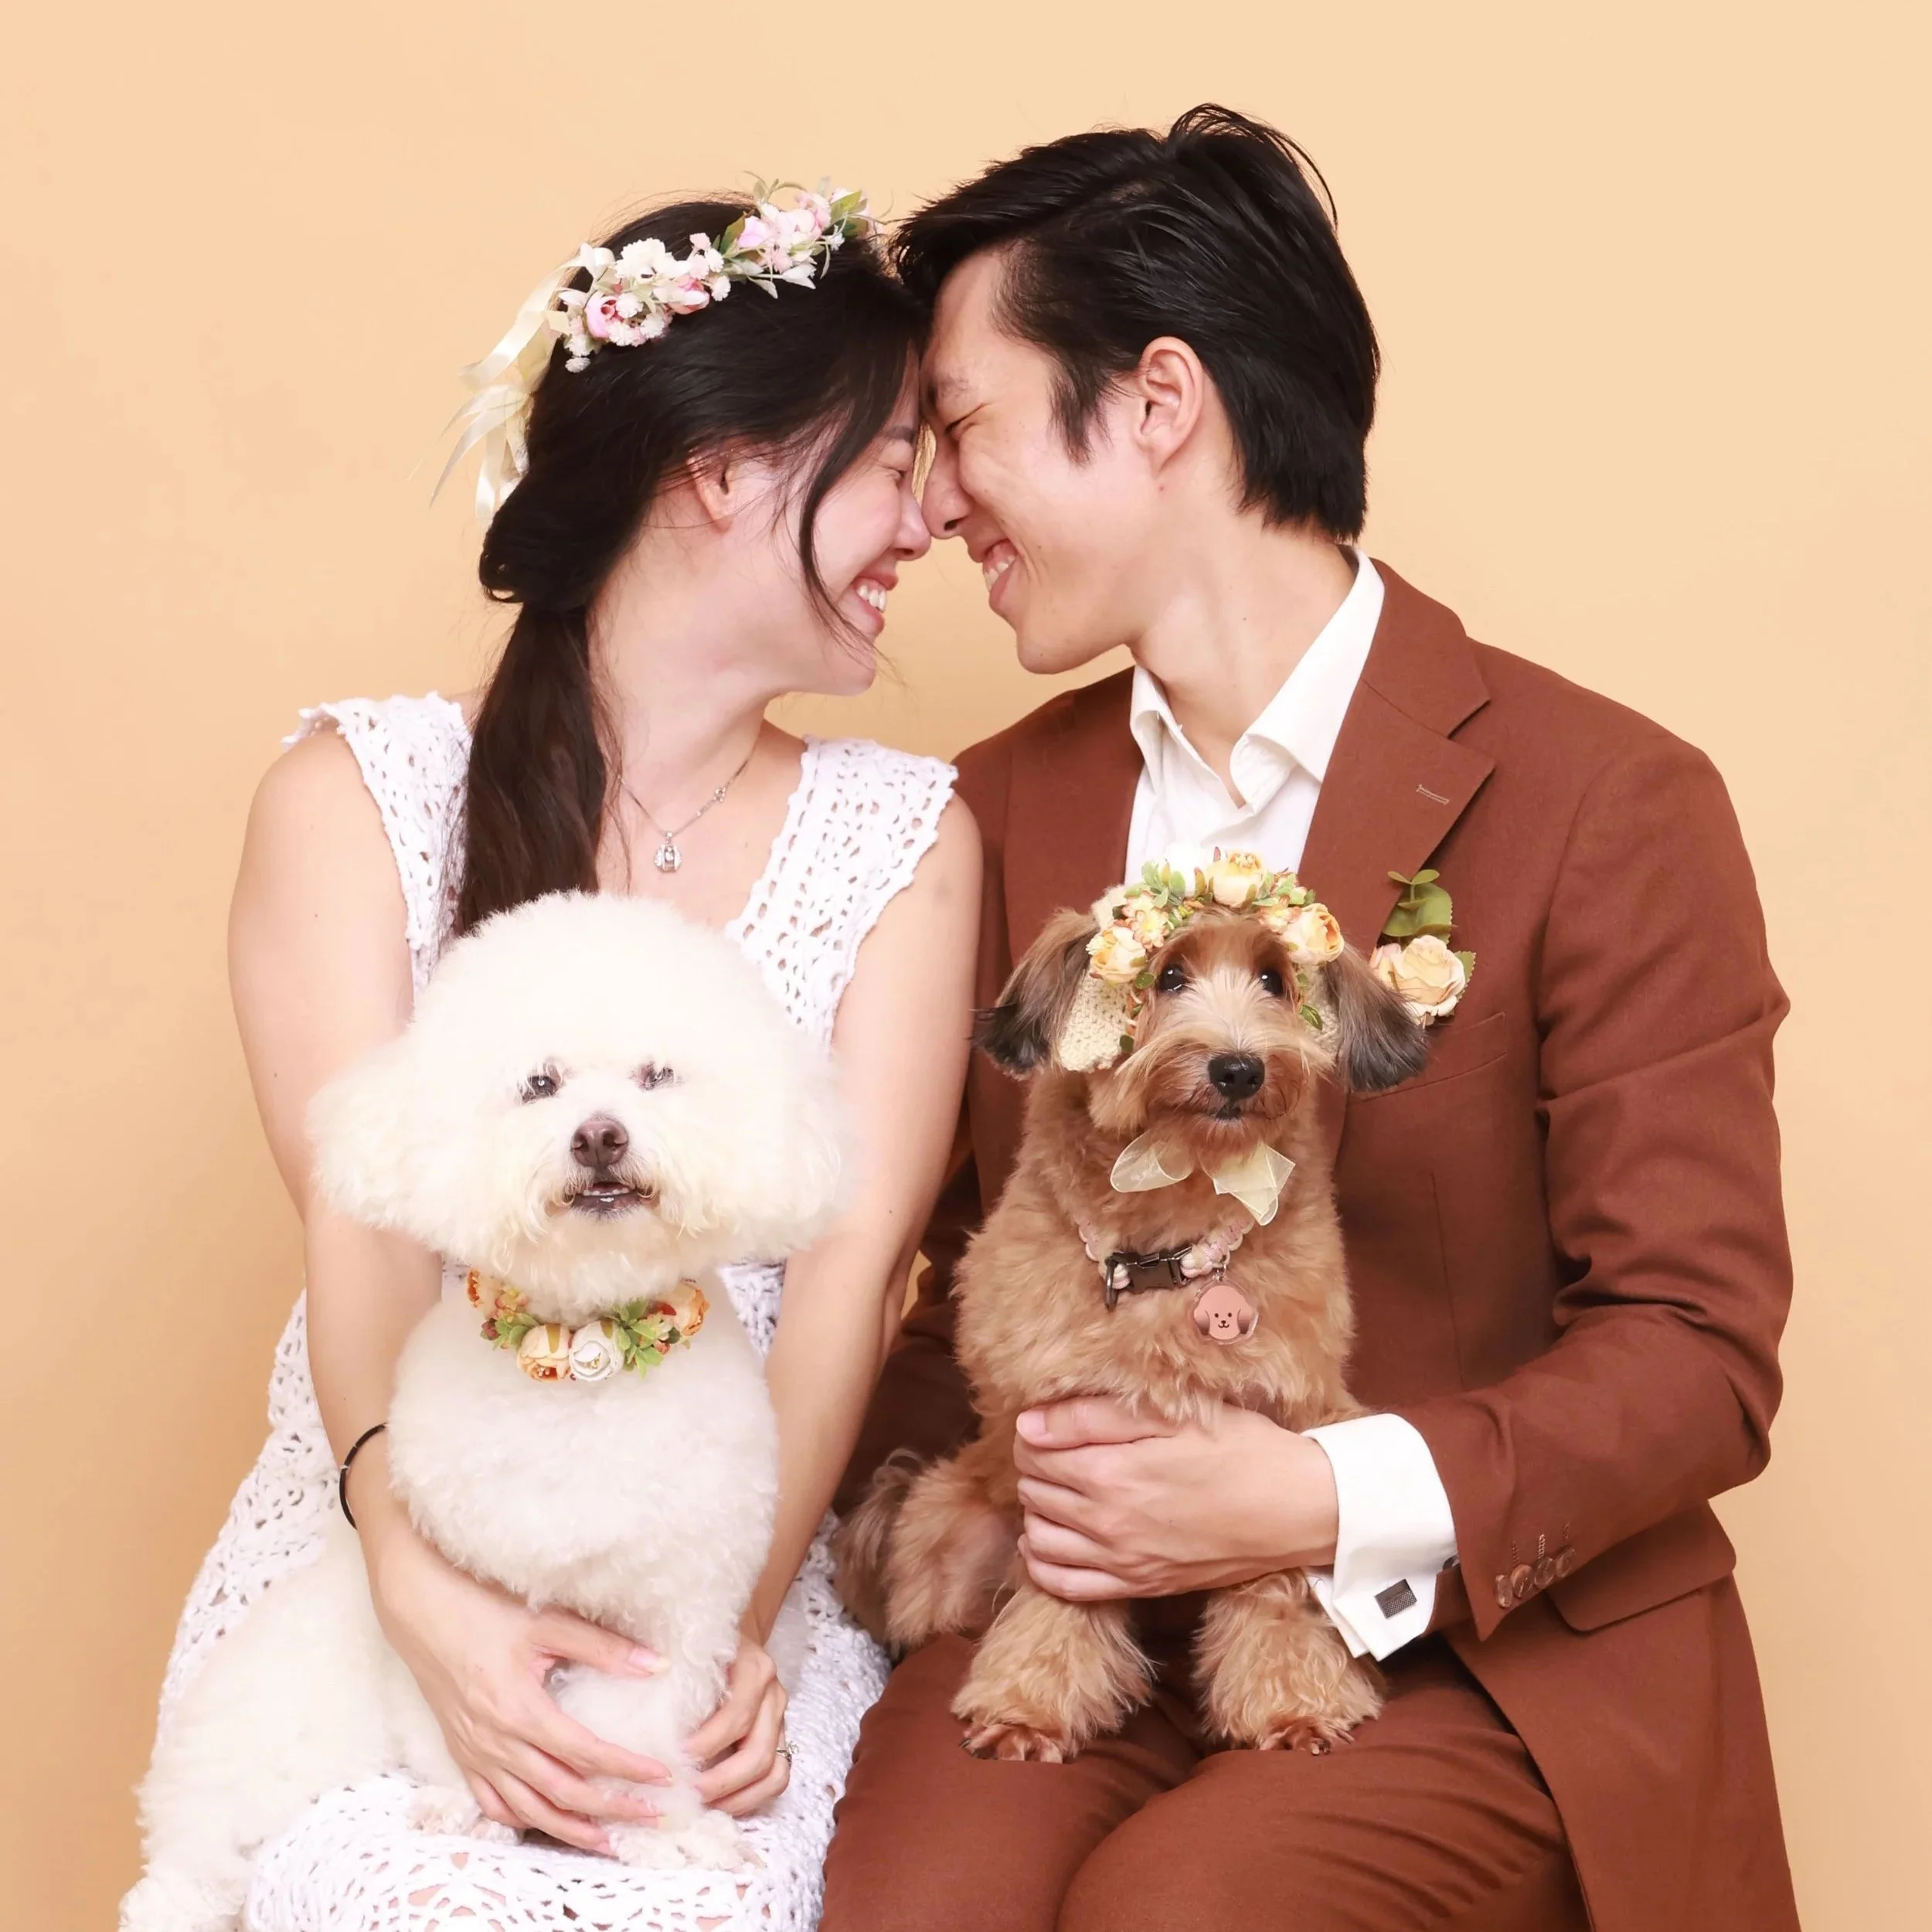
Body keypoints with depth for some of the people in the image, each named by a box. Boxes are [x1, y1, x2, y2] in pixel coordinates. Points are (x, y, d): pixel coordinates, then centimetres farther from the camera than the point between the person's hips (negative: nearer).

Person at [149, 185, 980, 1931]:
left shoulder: (904, 839, 5)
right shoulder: (358, 796, 1)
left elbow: (852, 1271, -5)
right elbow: (363, 1228, -10)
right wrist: (427, 1590, -26)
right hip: (375, 1562, 0)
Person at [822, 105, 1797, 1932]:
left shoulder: (1607, 804, -9)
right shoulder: (1004, 804, 8)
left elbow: (1699, 1349, -9)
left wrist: (1325, 1504, -21)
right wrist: (948, 1491, -6)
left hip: (1485, 1641, -2)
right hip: (1077, 1608, 3)